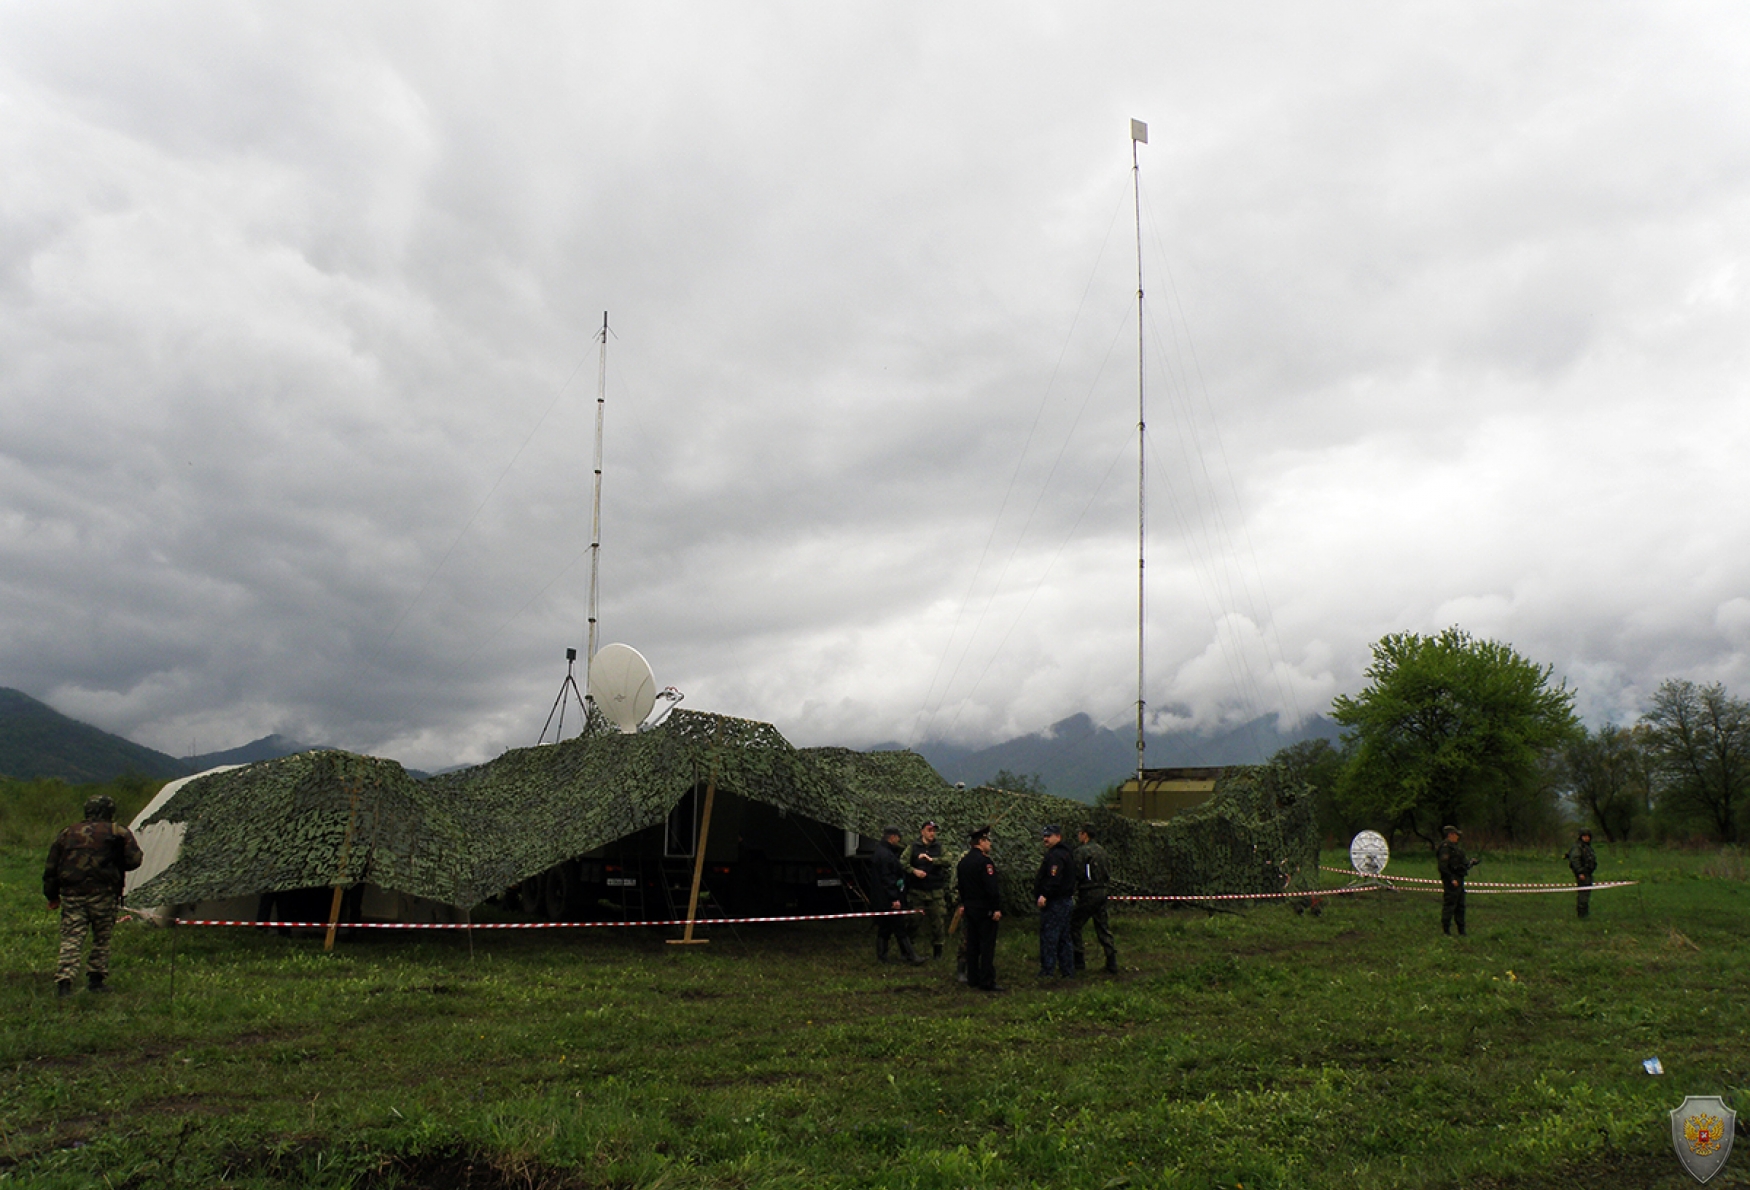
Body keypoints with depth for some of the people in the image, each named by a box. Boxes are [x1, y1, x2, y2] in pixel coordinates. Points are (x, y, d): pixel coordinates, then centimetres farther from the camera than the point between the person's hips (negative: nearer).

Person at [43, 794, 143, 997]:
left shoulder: (67, 833, 13)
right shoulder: (118, 833, 0)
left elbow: (51, 868, 15)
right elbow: (133, 860, -7)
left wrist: (52, 896, 23)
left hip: (71, 895, 2)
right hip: (102, 894, -2)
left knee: (71, 939, 0)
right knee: (101, 939, 12)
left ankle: (64, 981, -12)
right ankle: (96, 979, 14)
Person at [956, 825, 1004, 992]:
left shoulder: (964, 861, 10)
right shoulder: (984, 861, -17)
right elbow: (992, 887, -20)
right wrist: (997, 908, -18)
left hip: (970, 908, 9)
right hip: (985, 909, -9)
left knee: (972, 945, 13)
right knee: (987, 946, -4)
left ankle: (972, 979, 18)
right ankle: (987, 982, -4)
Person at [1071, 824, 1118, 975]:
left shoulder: (1081, 851, -13)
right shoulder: (1101, 850, 12)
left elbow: (1078, 874, -17)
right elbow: (1105, 873, 15)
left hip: (1088, 893, -8)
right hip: (1102, 891, 8)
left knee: (1074, 925, 4)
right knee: (1103, 927, 10)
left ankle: (1079, 961, 5)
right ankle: (1112, 963, 7)